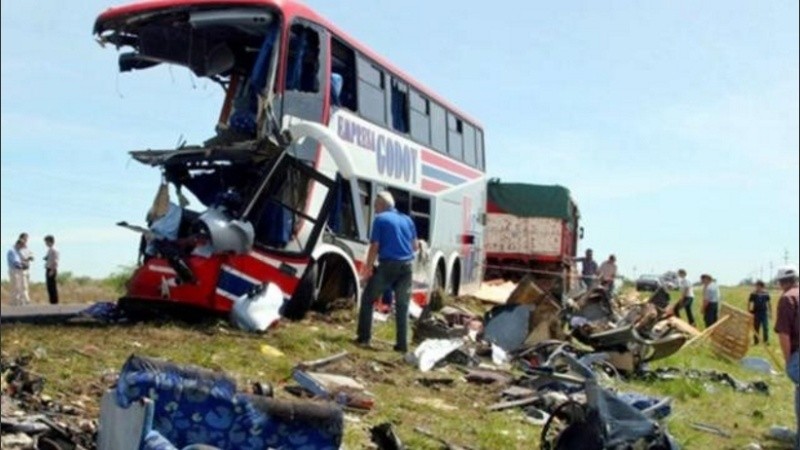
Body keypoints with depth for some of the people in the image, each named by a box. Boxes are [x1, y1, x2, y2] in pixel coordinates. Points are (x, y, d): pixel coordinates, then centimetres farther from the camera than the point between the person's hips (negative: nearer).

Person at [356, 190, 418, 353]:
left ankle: (364, 337, 8)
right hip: (406, 265, 5)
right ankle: (402, 344, 7)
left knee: (368, 299, 10)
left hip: (388, 265, -5)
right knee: (402, 305, 9)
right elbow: (415, 246, 18)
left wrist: (368, 268, 0)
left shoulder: (380, 219, -2)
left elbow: (374, 247, -7)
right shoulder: (407, 219, 14)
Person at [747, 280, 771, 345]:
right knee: (756, 328, 5)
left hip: (764, 312, 2)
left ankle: (766, 341, 6)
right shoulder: (753, 294, -3)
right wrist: (749, 312, -5)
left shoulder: (766, 293, 5)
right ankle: (755, 341, 14)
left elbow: (768, 303, 14)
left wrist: (770, 312, 14)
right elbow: (749, 303, 0)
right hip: (756, 313, -1)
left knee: (765, 327, -3)